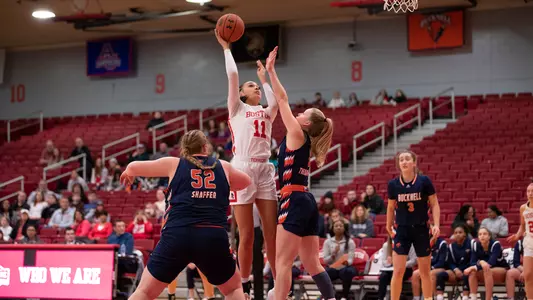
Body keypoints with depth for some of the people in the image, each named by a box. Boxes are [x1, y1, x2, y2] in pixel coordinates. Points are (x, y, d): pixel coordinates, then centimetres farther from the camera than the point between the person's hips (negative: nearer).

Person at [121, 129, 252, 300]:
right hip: (214, 238, 1)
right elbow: (246, 181, 37)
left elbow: (133, 167, 28)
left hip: (177, 236, -1)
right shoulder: (223, 167, 17)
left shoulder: (174, 164, 15)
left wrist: (129, 174, 51)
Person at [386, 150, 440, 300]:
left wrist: (436, 224, -15)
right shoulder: (393, 184, -5)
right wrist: (389, 227, 16)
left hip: (421, 230, 0)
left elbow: (434, 204, -3)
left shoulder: (424, 181, -9)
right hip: (402, 230, 0)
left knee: (425, 272, 8)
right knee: (398, 271, -6)